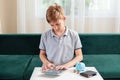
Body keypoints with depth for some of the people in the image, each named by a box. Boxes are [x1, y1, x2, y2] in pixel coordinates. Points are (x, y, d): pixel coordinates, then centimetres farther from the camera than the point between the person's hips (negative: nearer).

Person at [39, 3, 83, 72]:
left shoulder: (74, 35, 1)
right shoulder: (45, 35, 4)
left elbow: (79, 56, 3)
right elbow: (42, 54, 15)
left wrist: (67, 65, -11)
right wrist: (46, 63, -5)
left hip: (67, 70, -1)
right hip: (49, 70, 1)